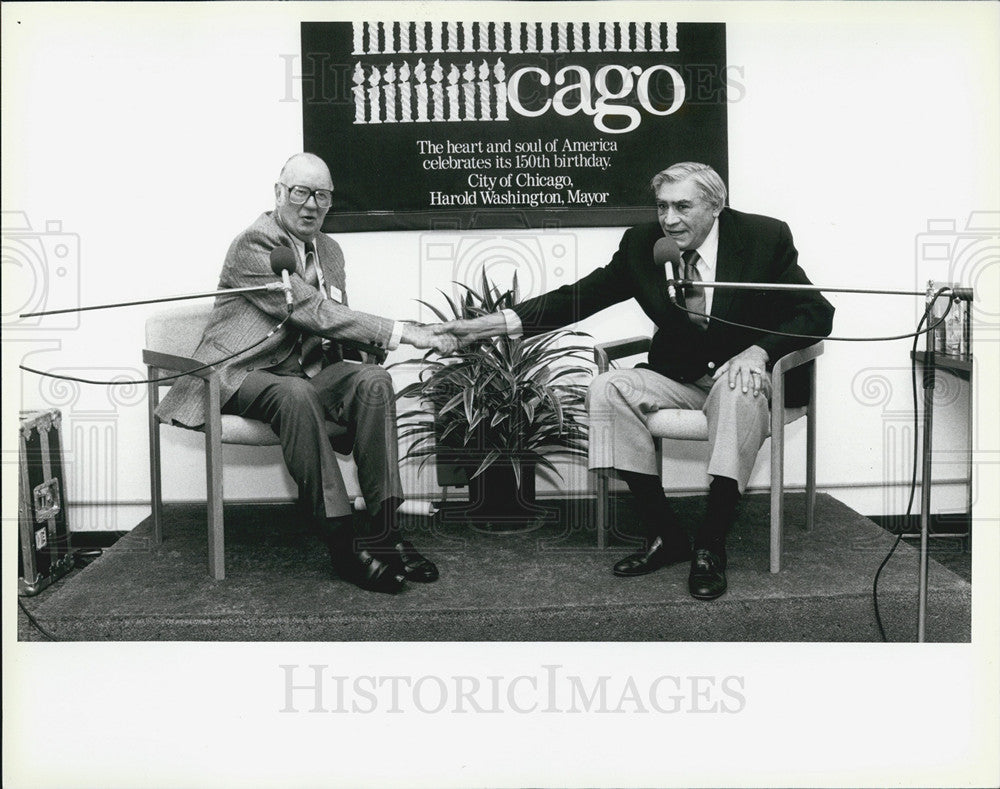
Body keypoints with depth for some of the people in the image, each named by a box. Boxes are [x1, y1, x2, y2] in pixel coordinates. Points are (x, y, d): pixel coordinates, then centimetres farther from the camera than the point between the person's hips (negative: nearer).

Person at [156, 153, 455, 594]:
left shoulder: (329, 250, 14)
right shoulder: (254, 243, -13)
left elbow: (332, 322, 21)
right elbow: (312, 311, -23)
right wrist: (399, 333, -25)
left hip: (302, 371, 7)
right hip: (238, 375, -7)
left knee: (373, 381, -21)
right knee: (294, 394, -38)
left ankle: (385, 529, -26)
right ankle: (342, 545, -36)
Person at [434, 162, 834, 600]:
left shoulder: (765, 237, -9)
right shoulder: (641, 244, -2)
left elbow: (817, 313, -8)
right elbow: (578, 296, -5)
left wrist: (758, 350, -27)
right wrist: (487, 325, -16)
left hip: (743, 372, -3)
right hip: (677, 378, 4)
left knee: (740, 388, -38)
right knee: (606, 389, -23)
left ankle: (710, 543, -26)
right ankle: (664, 535, -15)